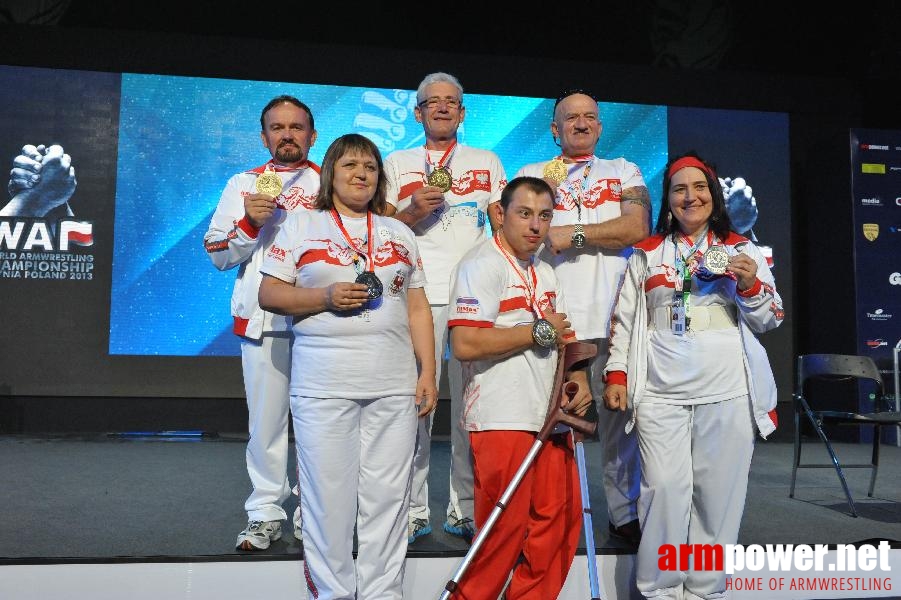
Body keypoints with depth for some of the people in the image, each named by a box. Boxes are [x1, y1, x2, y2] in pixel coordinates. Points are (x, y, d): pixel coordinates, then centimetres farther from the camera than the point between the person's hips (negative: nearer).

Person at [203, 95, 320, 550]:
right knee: (266, 418, 2)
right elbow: (219, 256, 10)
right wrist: (249, 223, -6)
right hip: (262, 319, 1)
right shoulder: (243, 185, 15)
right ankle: (265, 513, 14)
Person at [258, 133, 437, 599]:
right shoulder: (301, 226, 9)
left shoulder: (399, 233, 17)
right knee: (329, 496, -1)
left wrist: (428, 371, 6)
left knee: (389, 497, 4)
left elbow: (418, 308, 14)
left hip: (394, 384, 3)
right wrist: (326, 297, -13)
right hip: (323, 384, -2)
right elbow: (268, 294, 2)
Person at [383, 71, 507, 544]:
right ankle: (413, 510, 5)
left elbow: (502, 226, 16)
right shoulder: (397, 164, 16)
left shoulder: (487, 162, 19)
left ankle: (467, 510, 9)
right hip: (418, 293, -1)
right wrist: (413, 211, -8)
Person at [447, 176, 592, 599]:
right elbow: (465, 344, -21)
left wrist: (578, 377, 3)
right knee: (504, 530, -3)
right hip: (503, 420, -8)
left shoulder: (544, 272, 19)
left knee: (560, 520, 10)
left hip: (550, 417, 8)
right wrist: (540, 331, -13)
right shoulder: (481, 264, -9)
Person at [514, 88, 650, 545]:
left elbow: (637, 227, -3)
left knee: (620, 414, 3)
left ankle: (625, 512, 14)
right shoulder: (533, 174, 16)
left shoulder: (624, 172, 16)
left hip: (612, 313, 0)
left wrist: (572, 235, -7)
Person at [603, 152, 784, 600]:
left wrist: (750, 286, -9)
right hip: (659, 392, 0)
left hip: (727, 392, 0)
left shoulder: (743, 250, 11)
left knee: (718, 493, 1)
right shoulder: (646, 254, 13)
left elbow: (769, 320, 10)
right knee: (665, 488, -8)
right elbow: (624, 320, 12)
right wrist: (615, 375, 3)